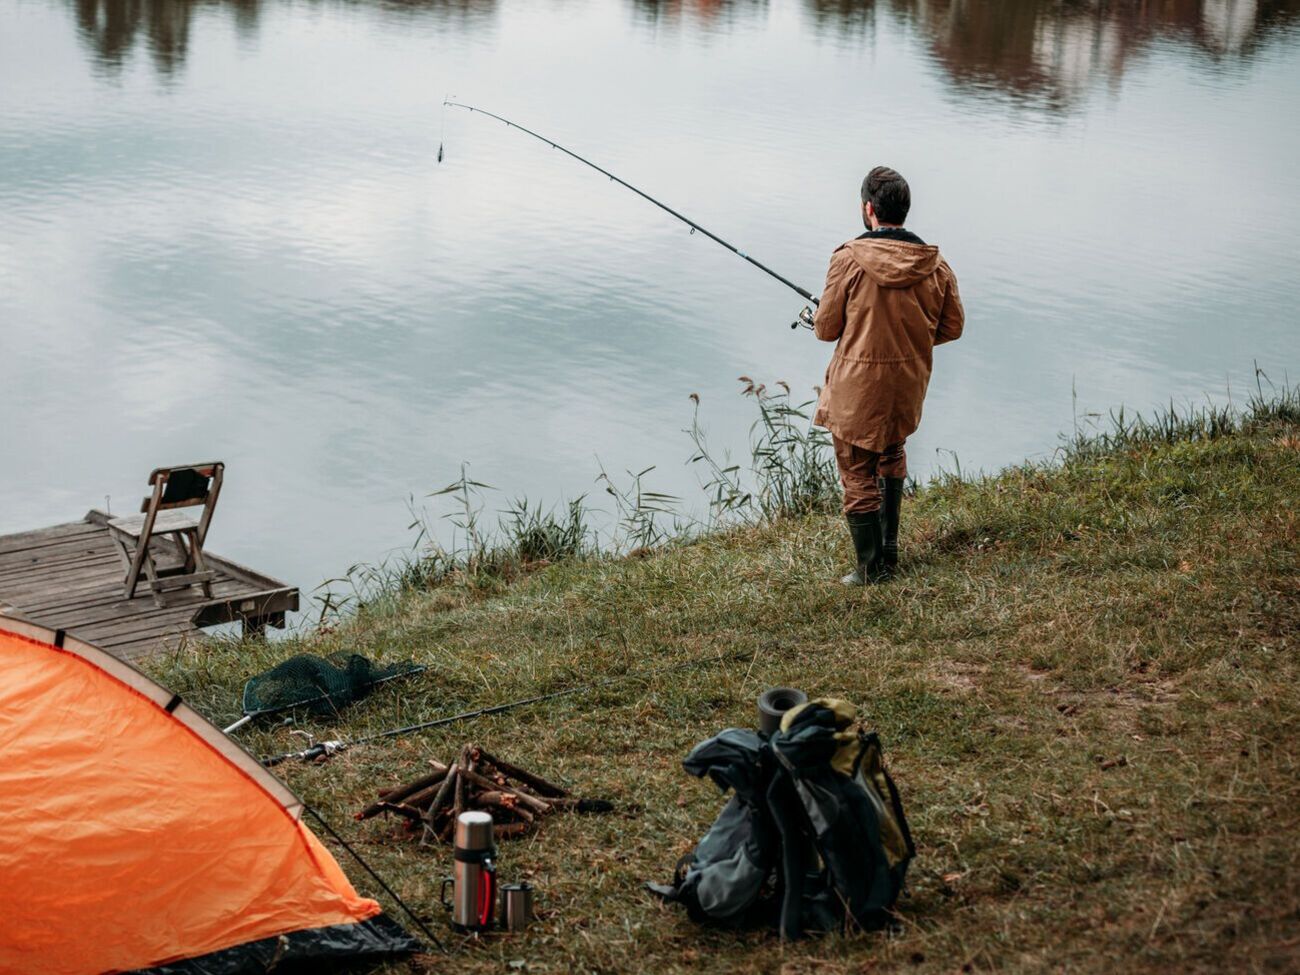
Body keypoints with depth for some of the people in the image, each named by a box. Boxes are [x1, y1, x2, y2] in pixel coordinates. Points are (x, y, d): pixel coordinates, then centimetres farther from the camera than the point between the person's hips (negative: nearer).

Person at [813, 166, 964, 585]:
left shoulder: (849, 259, -17)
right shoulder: (935, 265, -6)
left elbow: (826, 329, -10)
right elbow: (952, 326, 4)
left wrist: (819, 319, 14)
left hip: (857, 385, -5)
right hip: (909, 384, 5)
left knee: (858, 475, 8)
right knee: (891, 456, 28)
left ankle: (871, 567, 15)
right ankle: (889, 547, 29)